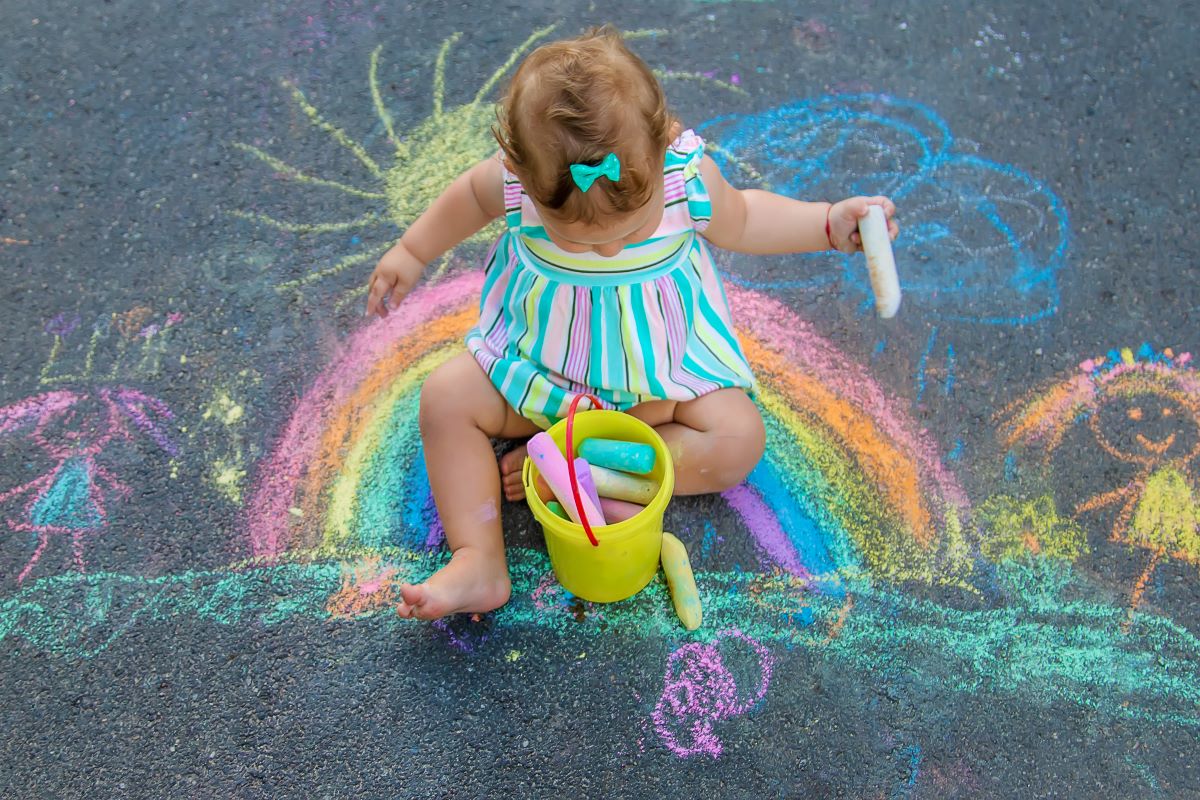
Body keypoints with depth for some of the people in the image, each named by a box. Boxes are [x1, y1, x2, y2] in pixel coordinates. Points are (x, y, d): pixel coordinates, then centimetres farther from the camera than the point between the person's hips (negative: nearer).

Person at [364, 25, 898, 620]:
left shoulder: (688, 175, -25)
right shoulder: (513, 180, -25)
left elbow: (738, 220, -2)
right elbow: (471, 197, 1)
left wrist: (830, 224, -11)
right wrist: (412, 251, 12)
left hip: (658, 366, 0)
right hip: (539, 362, 1)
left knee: (739, 438, -18)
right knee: (446, 397, -15)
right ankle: (479, 562, -14)